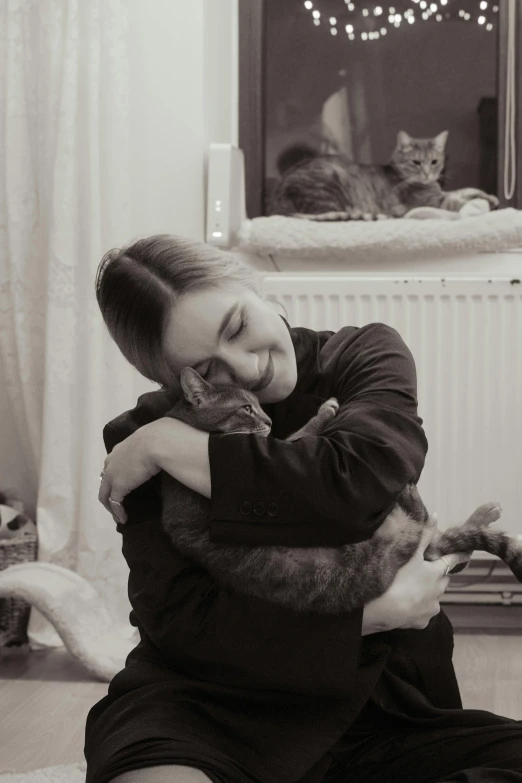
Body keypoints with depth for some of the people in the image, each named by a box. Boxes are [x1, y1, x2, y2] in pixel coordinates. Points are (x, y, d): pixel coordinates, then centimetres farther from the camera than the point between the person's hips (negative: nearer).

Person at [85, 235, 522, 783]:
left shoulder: (367, 356, 1)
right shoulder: (141, 436, -1)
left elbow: (358, 484, -22)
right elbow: (181, 619, -11)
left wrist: (167, 446, -17)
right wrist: (375, 614, -17)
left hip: (373, 696, 3)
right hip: (211, 703, -2)